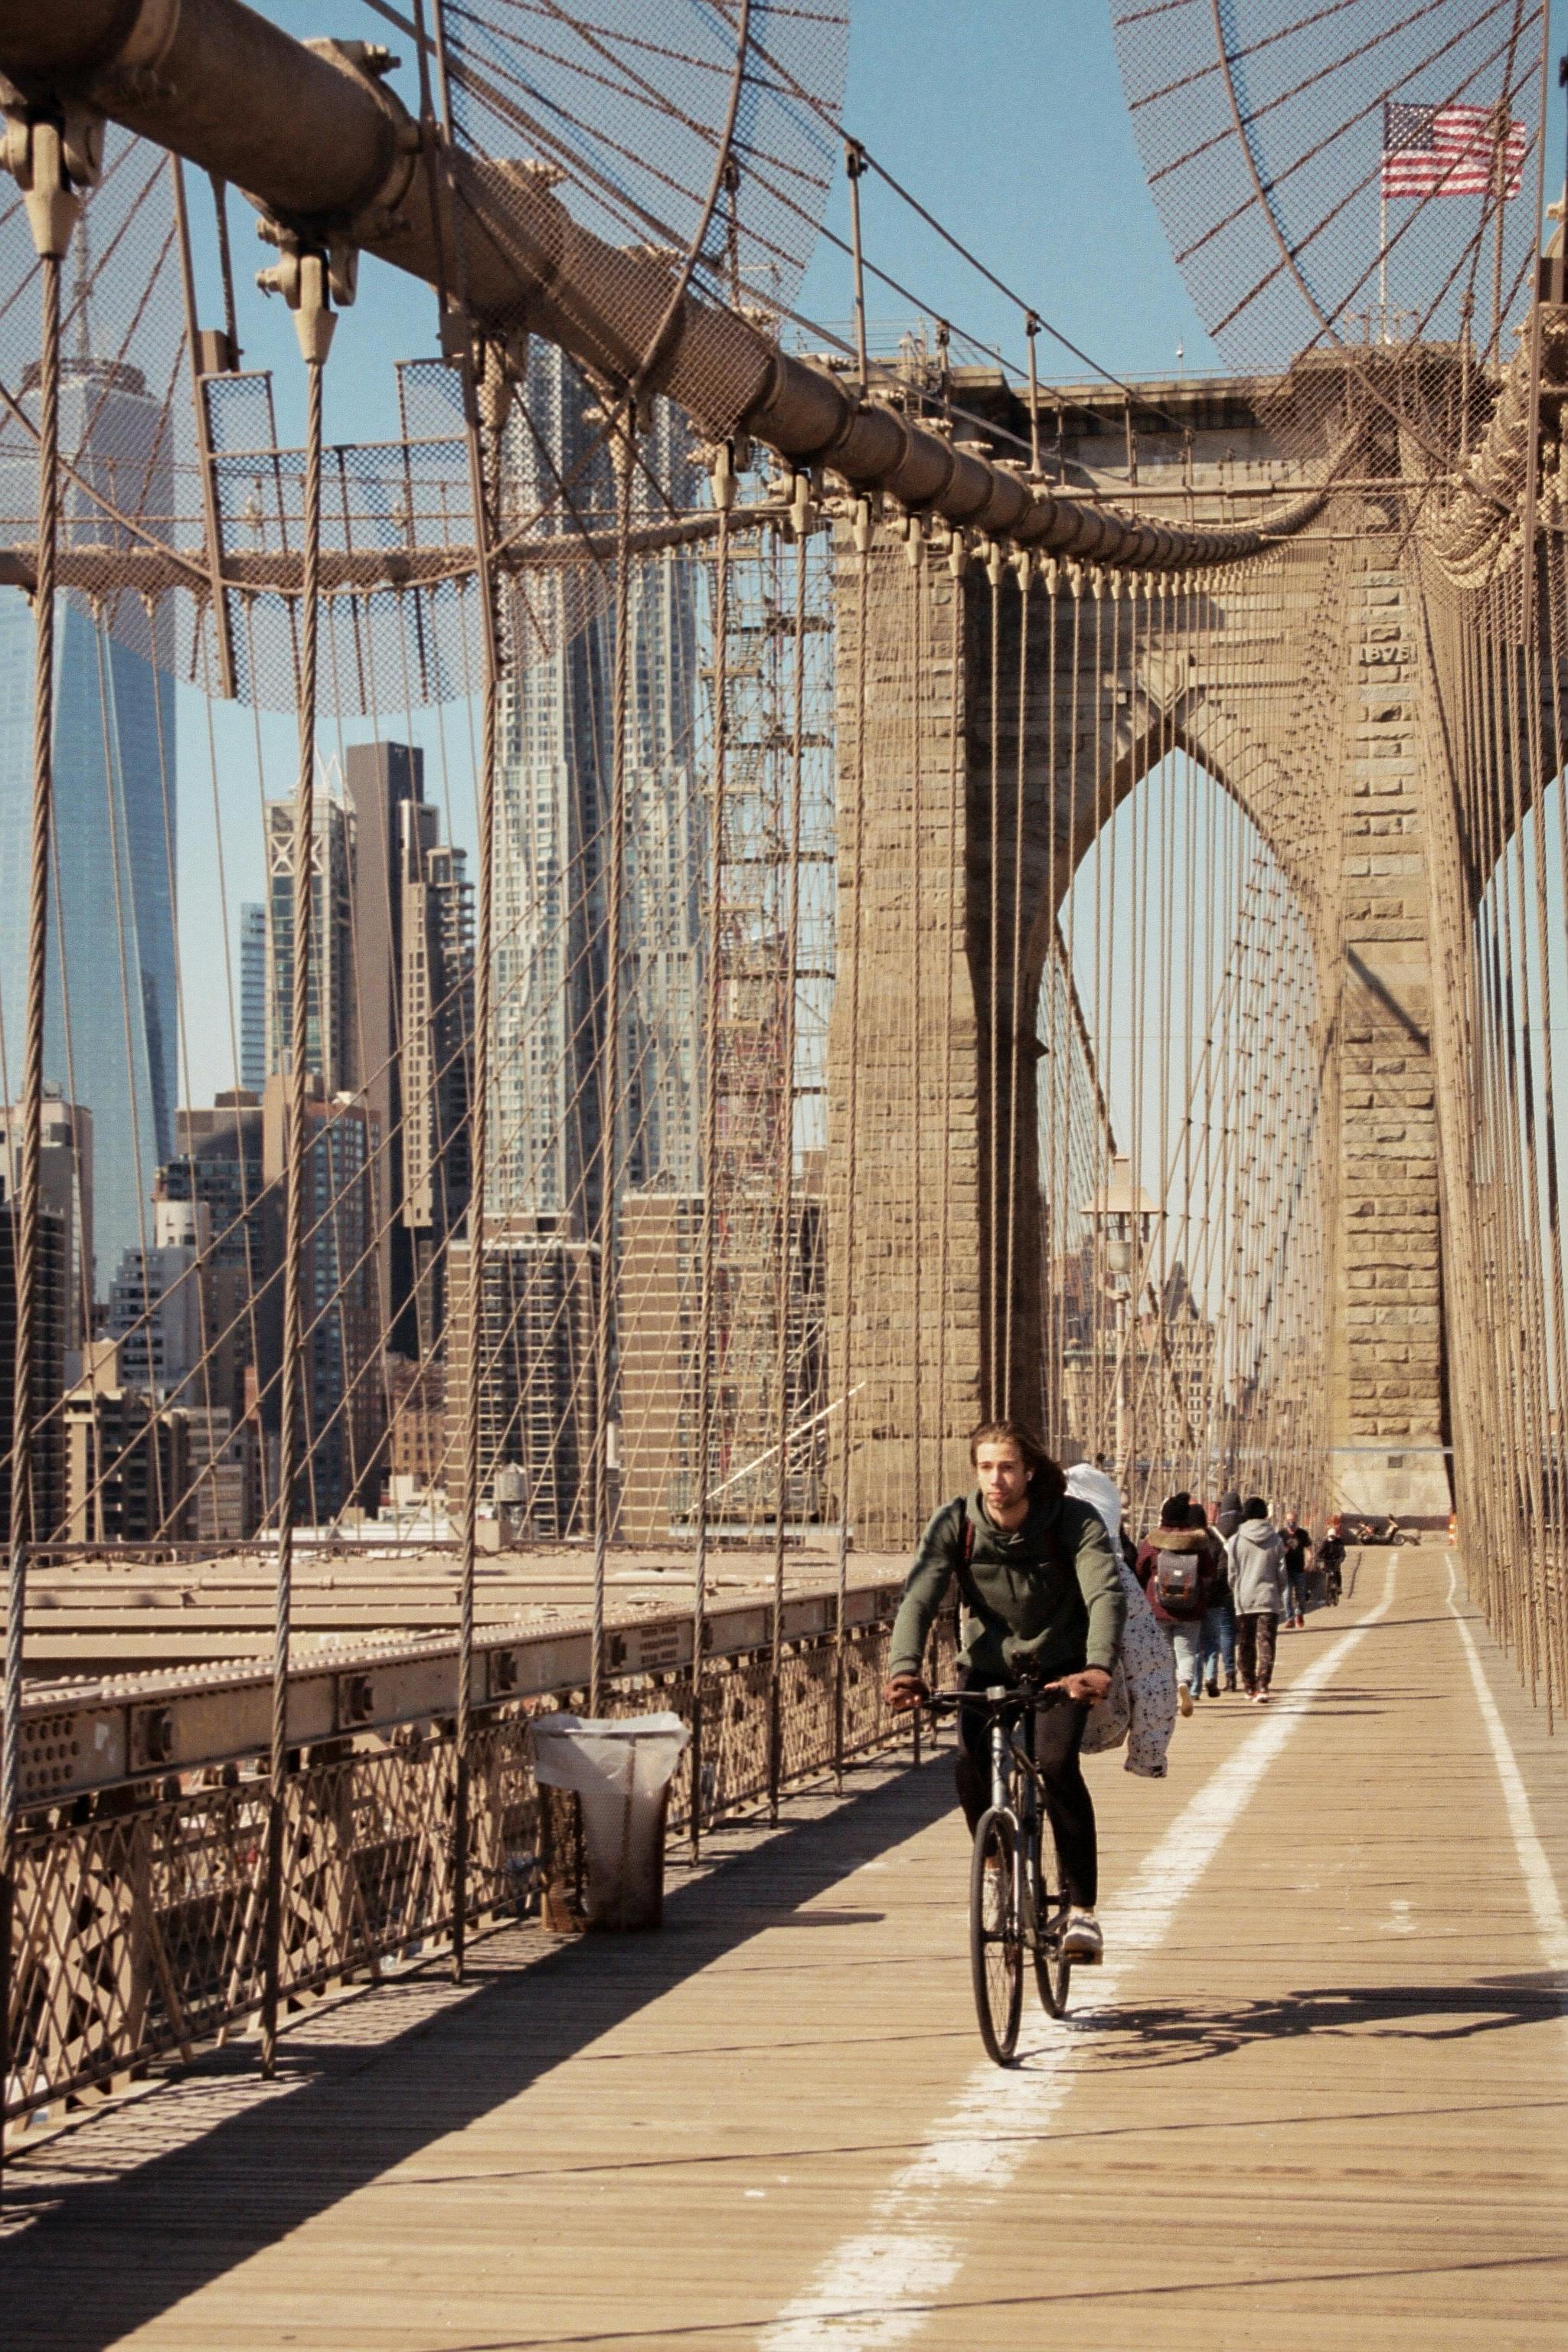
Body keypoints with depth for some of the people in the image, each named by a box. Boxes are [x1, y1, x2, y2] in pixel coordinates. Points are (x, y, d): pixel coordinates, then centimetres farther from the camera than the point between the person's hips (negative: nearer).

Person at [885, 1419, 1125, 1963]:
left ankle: (1082, 1909, -16)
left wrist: (1098, 1668, -50)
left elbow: (1106, 1595, -32)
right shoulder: (955, 1523, -15)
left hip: (1059, 1670, -2)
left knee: (1056, 1764, -26)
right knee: (971, 1769, -21)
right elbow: (917, 1597, -24)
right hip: (987, 1668, 2)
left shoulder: (1075, 1521, -20)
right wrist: (904, 1669, -43)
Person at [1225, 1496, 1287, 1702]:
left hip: (1243, 1600, 0)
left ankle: (1249, 1686, 21)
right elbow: (1281, 1572, 3)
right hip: (1269, 1599, 0)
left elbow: (1232, 1574, -1)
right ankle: (1262, 1686, -16)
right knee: (1266, 1645, -3)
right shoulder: (1275, 1539, 0)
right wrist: (1279, 1595, 17)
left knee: (1245, 1645, 13)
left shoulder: (1235, 1541, -3)